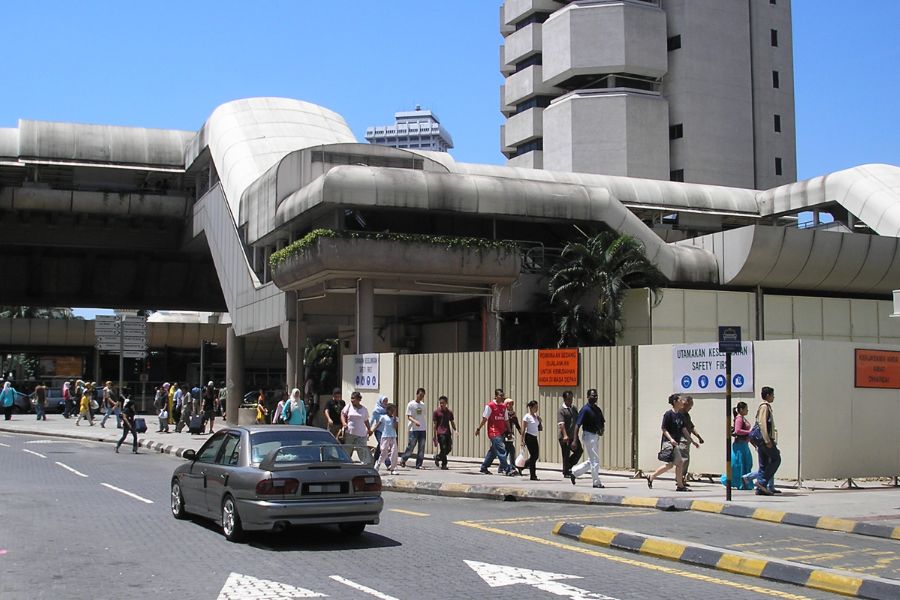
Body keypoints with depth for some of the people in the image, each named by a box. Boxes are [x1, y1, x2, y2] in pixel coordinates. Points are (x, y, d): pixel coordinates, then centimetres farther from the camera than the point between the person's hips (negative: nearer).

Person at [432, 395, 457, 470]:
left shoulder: (449, 412, 11)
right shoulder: (436, 412, -1)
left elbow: (452, 422, 18)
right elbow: (434, 424, -2)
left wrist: (455, 430, 1)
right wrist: (434, 435, -5)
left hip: (448, 433, 5)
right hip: (440, 433, -5)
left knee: (449, 449, 4)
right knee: (443, 449, -9)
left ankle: (437, 457, 28)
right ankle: (444, 465, 5)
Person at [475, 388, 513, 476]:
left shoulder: (503, 406, 13)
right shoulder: (490, 405, -7)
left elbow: (506, 420, 18)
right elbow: (484, 418, -5)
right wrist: (478, 428, -4)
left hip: (502, 432, 7)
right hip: (493, 432, -7)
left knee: (493, 451, 12)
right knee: (501, 450, -13)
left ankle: (483, 468, 22)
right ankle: (507, 469, -14)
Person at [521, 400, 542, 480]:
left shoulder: (536, 416, 13)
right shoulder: (527, 417, -8)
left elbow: (541, 429, 16)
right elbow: (524, 429, -11)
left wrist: (539, 421, 1)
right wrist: (523, 440, -15)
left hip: (535, 438, 8)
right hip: (529, 437, -8)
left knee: (536, 456, 4)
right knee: (533, 456, -7)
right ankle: (533, 475, -1)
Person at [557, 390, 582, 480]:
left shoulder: (574, 408, 14)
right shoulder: (561, 410, -9)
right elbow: (561, 424, -20)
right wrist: (565, 435, -31)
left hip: (573, 436, 7)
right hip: (564, 437, -6)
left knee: (579, 450, 1)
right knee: (566, 455, -1)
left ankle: (569, 466, 18)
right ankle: (566, 473, 9)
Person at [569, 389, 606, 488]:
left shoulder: (597, 409, 11)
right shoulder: (585, 409, -13)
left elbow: (602, 422, 21)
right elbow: (577, 425, -15)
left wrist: (602, 429, -3)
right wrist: (574, 440, -20)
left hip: (596, 436, 9)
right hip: (588, 436, -9)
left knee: (592, 461, 14)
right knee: (594, 460, -6)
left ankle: (574, 472, 25)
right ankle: (596, 482, 2)